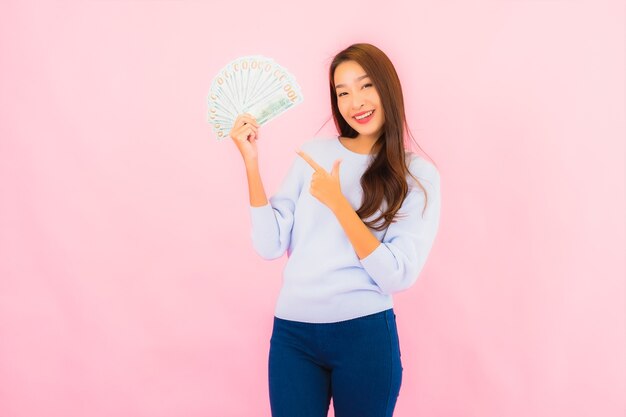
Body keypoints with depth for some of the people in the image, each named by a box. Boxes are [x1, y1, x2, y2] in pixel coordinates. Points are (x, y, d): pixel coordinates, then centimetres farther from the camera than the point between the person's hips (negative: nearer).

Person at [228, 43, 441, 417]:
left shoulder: (418, 175, -2)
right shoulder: (315, 152, 6)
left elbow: (398, 277, -11)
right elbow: (270, 245, 0)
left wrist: (338, 203, -16)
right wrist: (251, 162, -7)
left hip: (365, 336, -2)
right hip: (292, 334, 2)